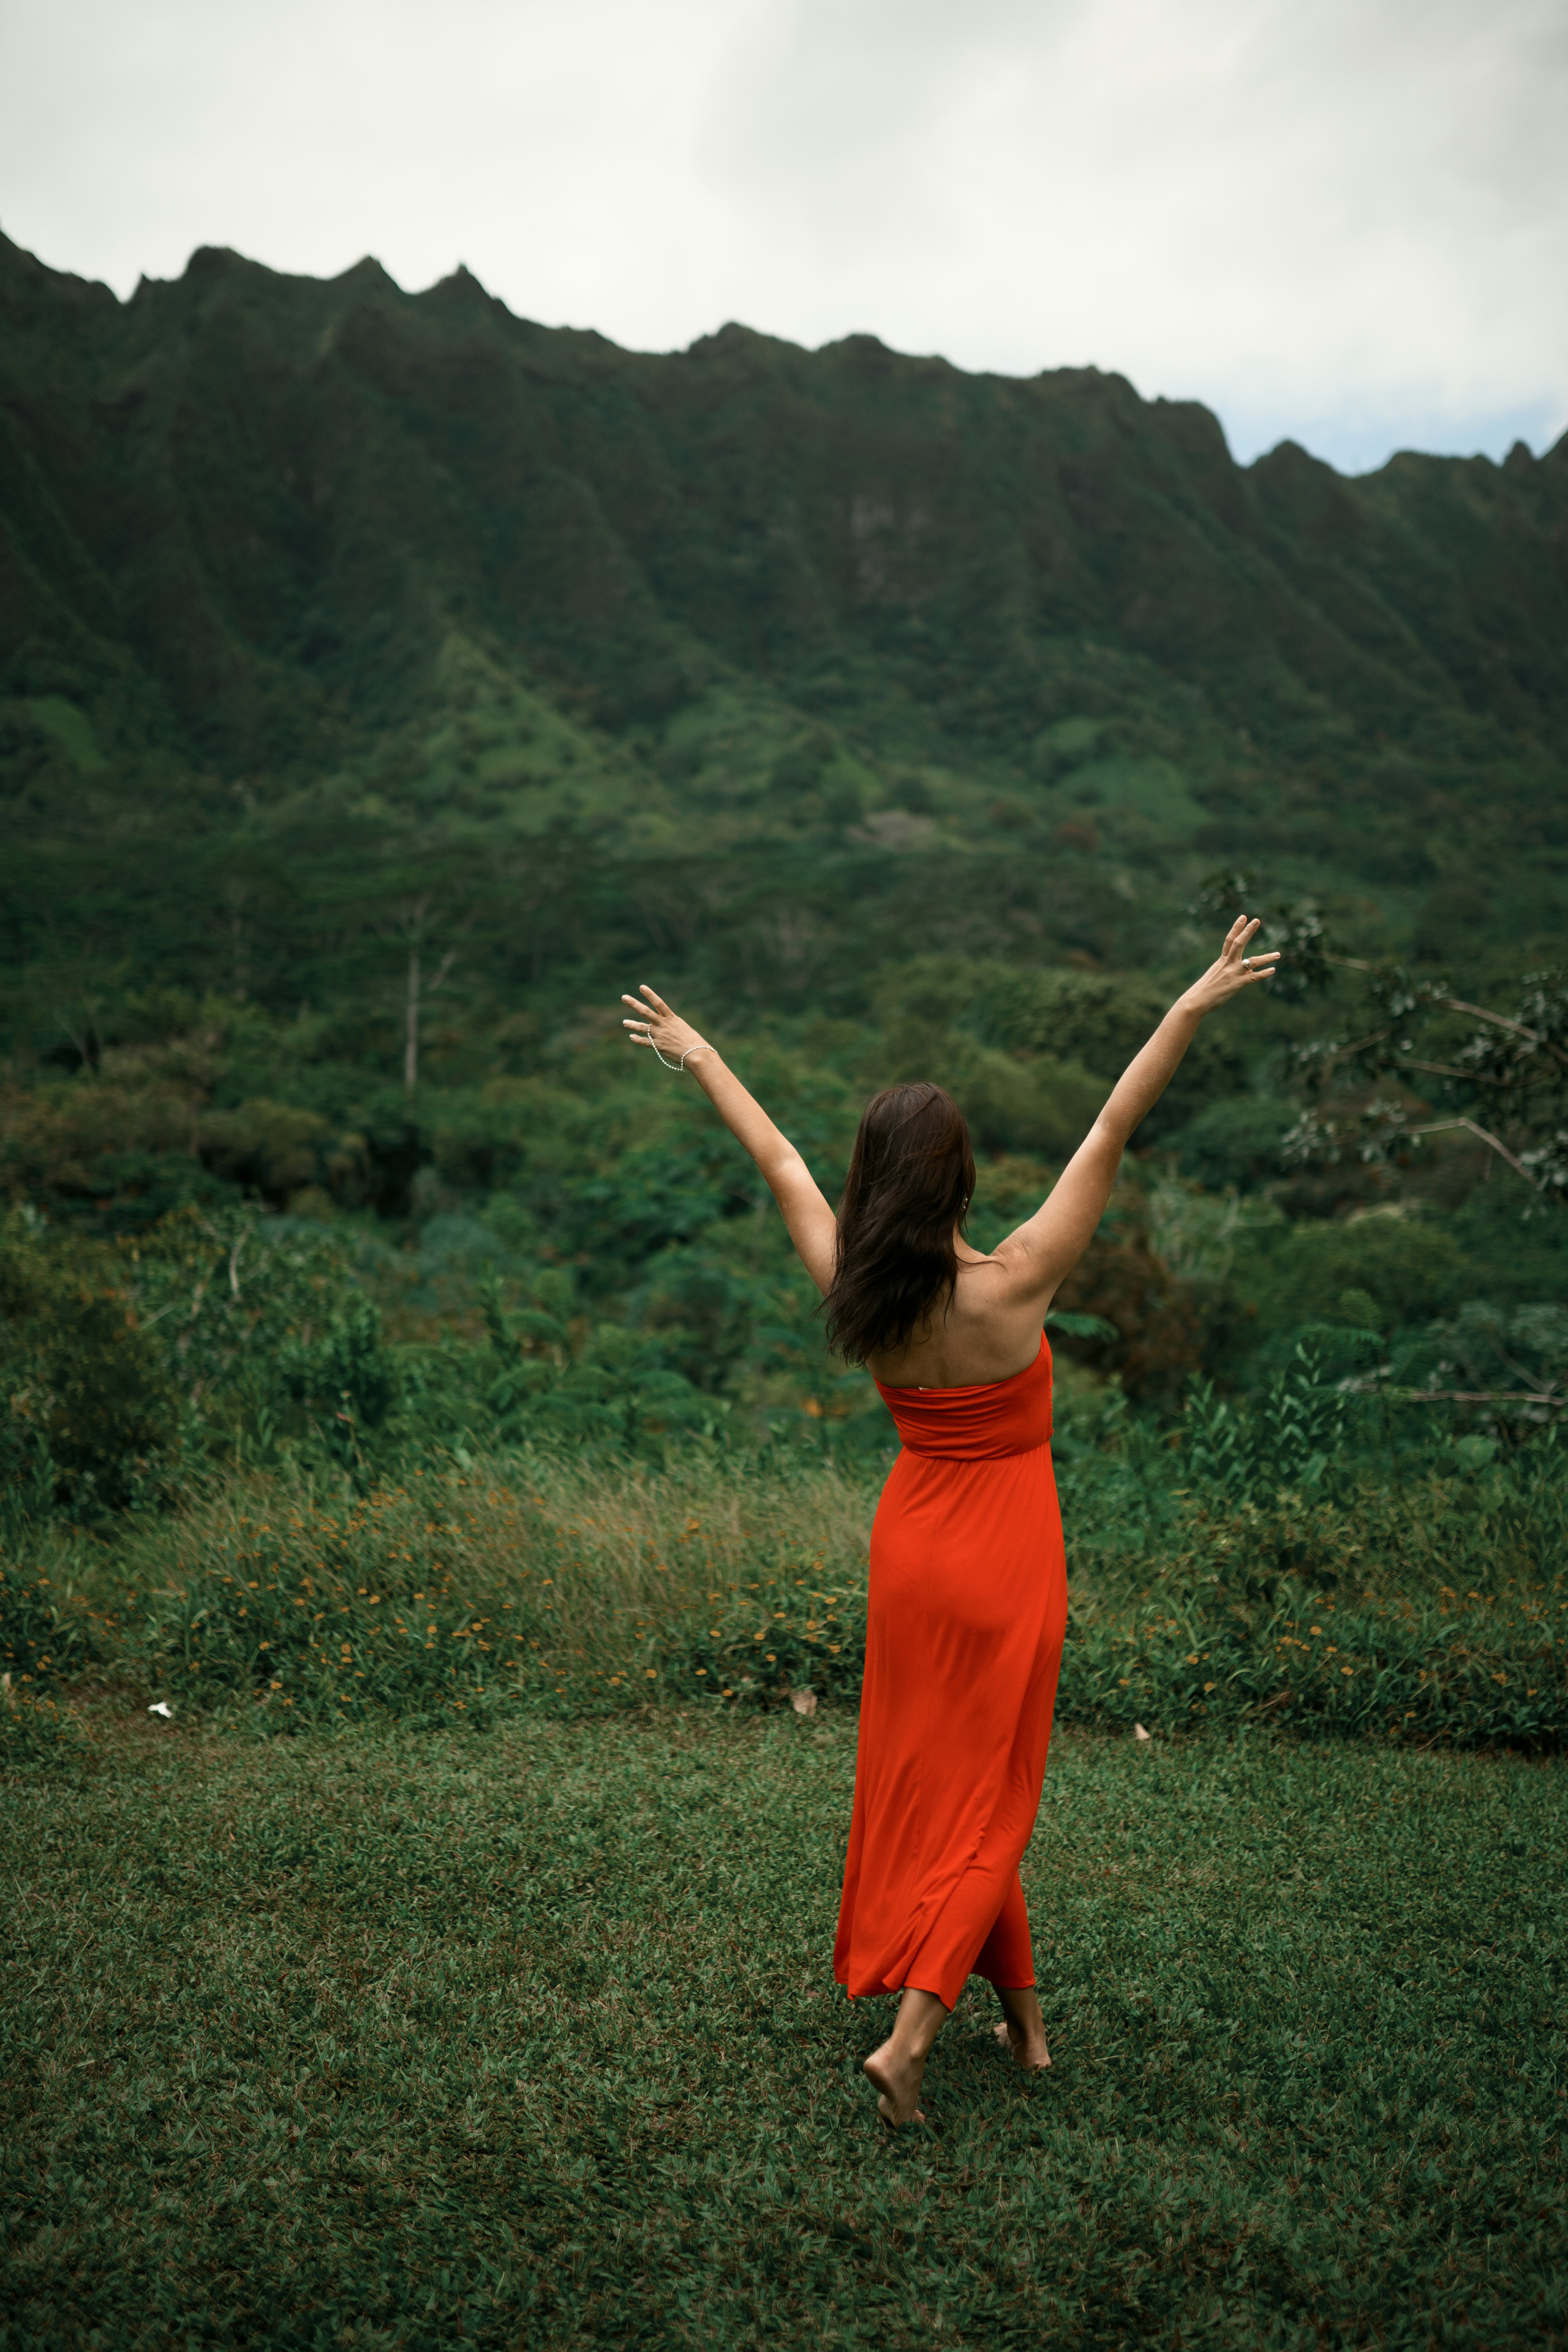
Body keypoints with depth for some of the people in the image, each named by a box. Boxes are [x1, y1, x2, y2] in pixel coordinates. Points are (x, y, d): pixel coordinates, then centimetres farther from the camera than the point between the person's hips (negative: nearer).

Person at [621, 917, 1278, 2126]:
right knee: (985, 1793, 6)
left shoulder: (855, 1291, -11)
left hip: (912, 1543, 5)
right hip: (1008, 1552, -4)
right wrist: (1193, 1007, -15)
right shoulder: (1009, 1286, -22)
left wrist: (702, 1061, 15)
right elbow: (1110, 1135, -19)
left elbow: (780, 1162, 2)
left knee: (933, 1779, 16)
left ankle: (1020, 2008, 32)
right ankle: (912, 2032, 0)